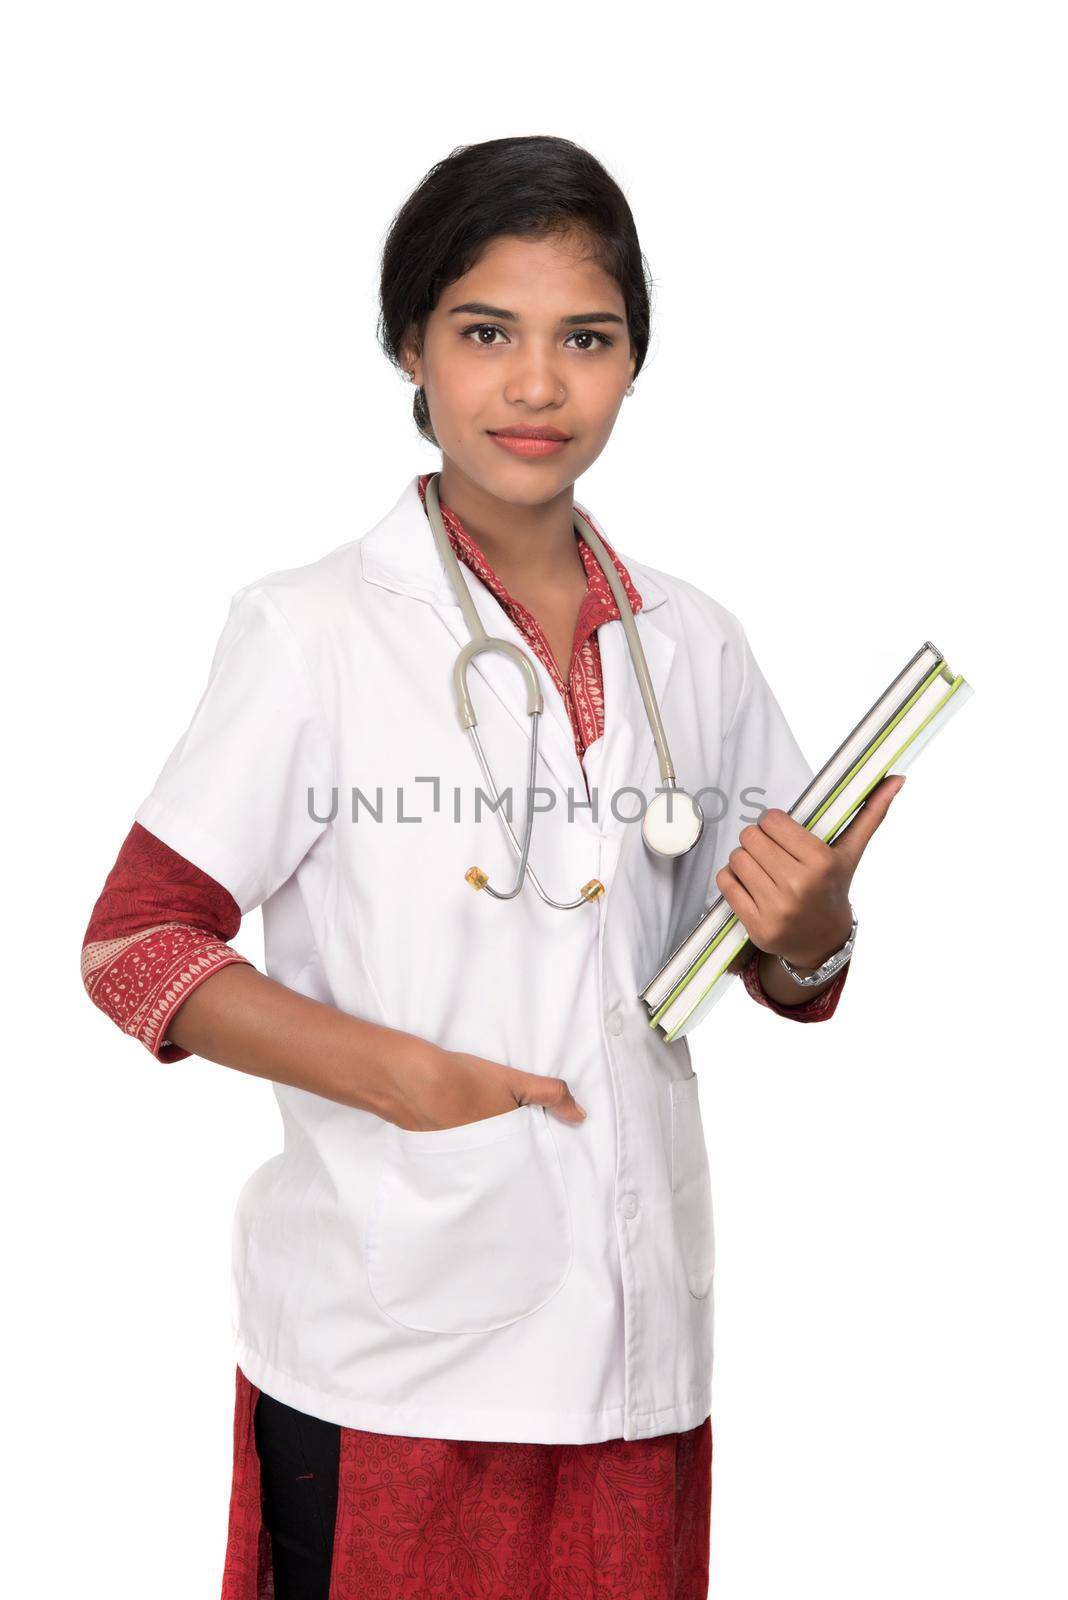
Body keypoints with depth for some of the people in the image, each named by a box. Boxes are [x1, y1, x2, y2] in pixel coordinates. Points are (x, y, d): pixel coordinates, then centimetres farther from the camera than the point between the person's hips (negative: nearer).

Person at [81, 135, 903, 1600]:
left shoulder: (694, 648, 6)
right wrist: (397, 1074, -19)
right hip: (381, 1360, -3)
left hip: (637, 1341, 4)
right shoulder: (311, 630, -6)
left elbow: (780, 966, 15)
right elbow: (132, 947, -7)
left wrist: (809, 933, -8)